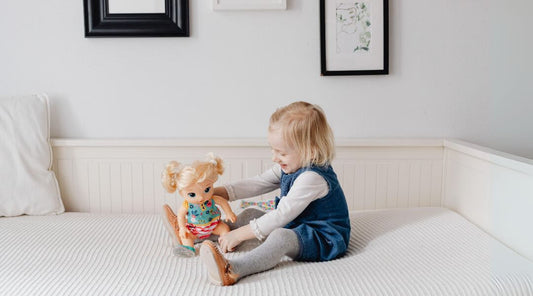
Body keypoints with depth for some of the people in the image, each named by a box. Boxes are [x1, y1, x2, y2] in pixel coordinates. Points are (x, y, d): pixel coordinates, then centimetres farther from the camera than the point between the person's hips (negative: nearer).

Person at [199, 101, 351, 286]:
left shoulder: (313, 178, -28)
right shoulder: (289, 166, 3)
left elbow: (282, 215, -30)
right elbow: (257, 184, 7)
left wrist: (239, 234, -27)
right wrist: (216, 192, -2)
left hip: (324, 238, -10)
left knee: (281, 237, -38)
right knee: (251, 215, 9)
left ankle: (230, 270, -56)